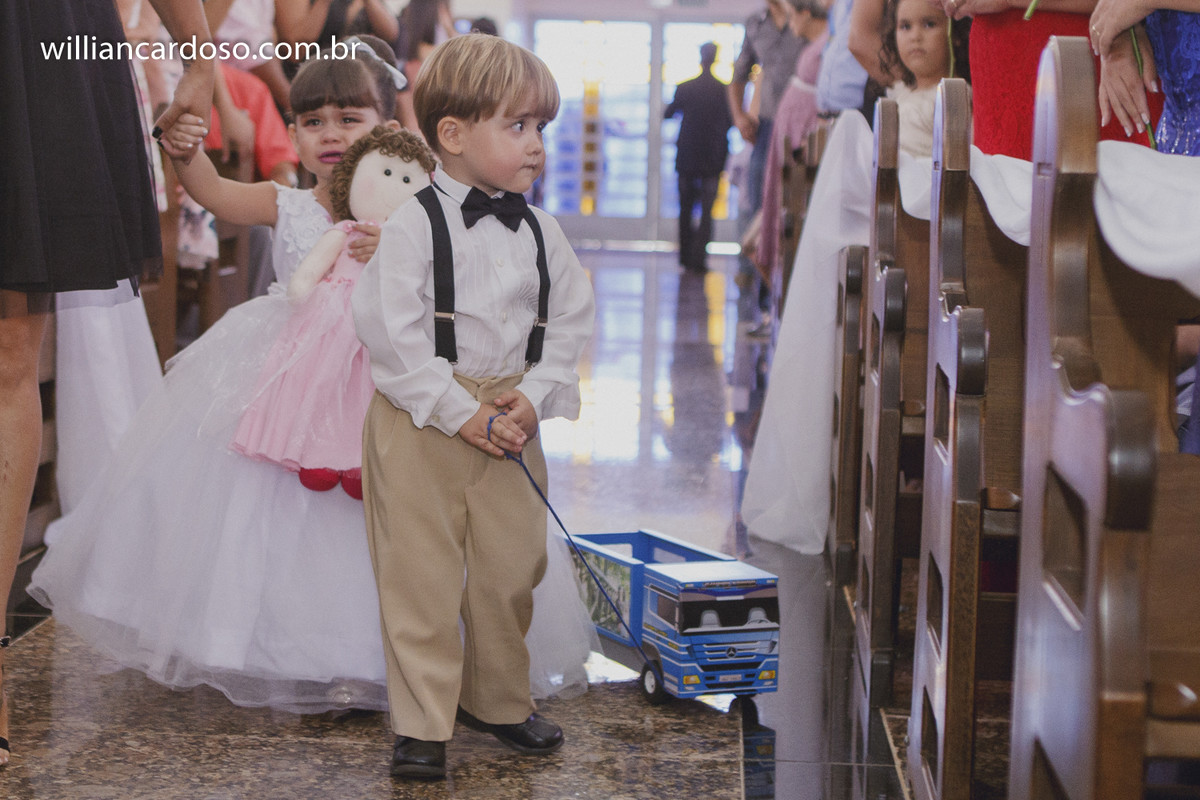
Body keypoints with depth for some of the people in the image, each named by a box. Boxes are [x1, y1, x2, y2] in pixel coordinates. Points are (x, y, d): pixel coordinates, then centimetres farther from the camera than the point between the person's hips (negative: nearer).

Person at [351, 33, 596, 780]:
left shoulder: (541, 233, 5)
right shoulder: (415, 227, -11)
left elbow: (570, 323, 7)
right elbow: (393, 333, -15)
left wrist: (534, 396, -8)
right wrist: (462, 413, -17)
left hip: (512, 420, 5)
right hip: (421, 422, -5)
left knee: (510, 570, 13)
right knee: (422, 577, 1)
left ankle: (499, 700, 31)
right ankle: (422, 723, 10)